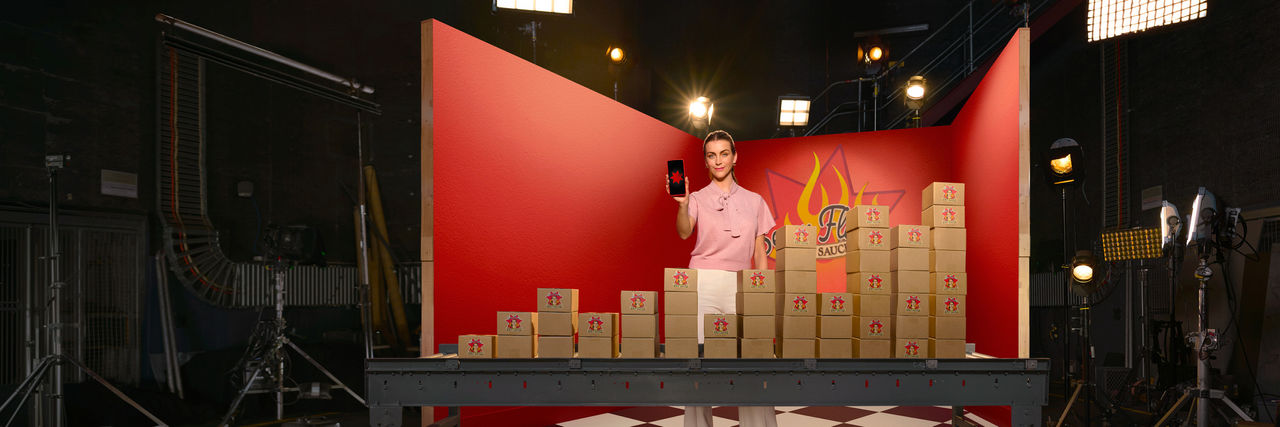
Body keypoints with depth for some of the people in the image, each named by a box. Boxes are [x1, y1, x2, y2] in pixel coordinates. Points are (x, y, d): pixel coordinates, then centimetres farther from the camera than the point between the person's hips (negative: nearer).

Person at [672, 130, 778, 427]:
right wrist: (682, 204, -33)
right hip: (704, 284, -1)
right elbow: (684, 232, -14)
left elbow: (760, 253, 14)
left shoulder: (754, 201, 14)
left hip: (741, 285, 1)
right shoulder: (698, 199, 7)